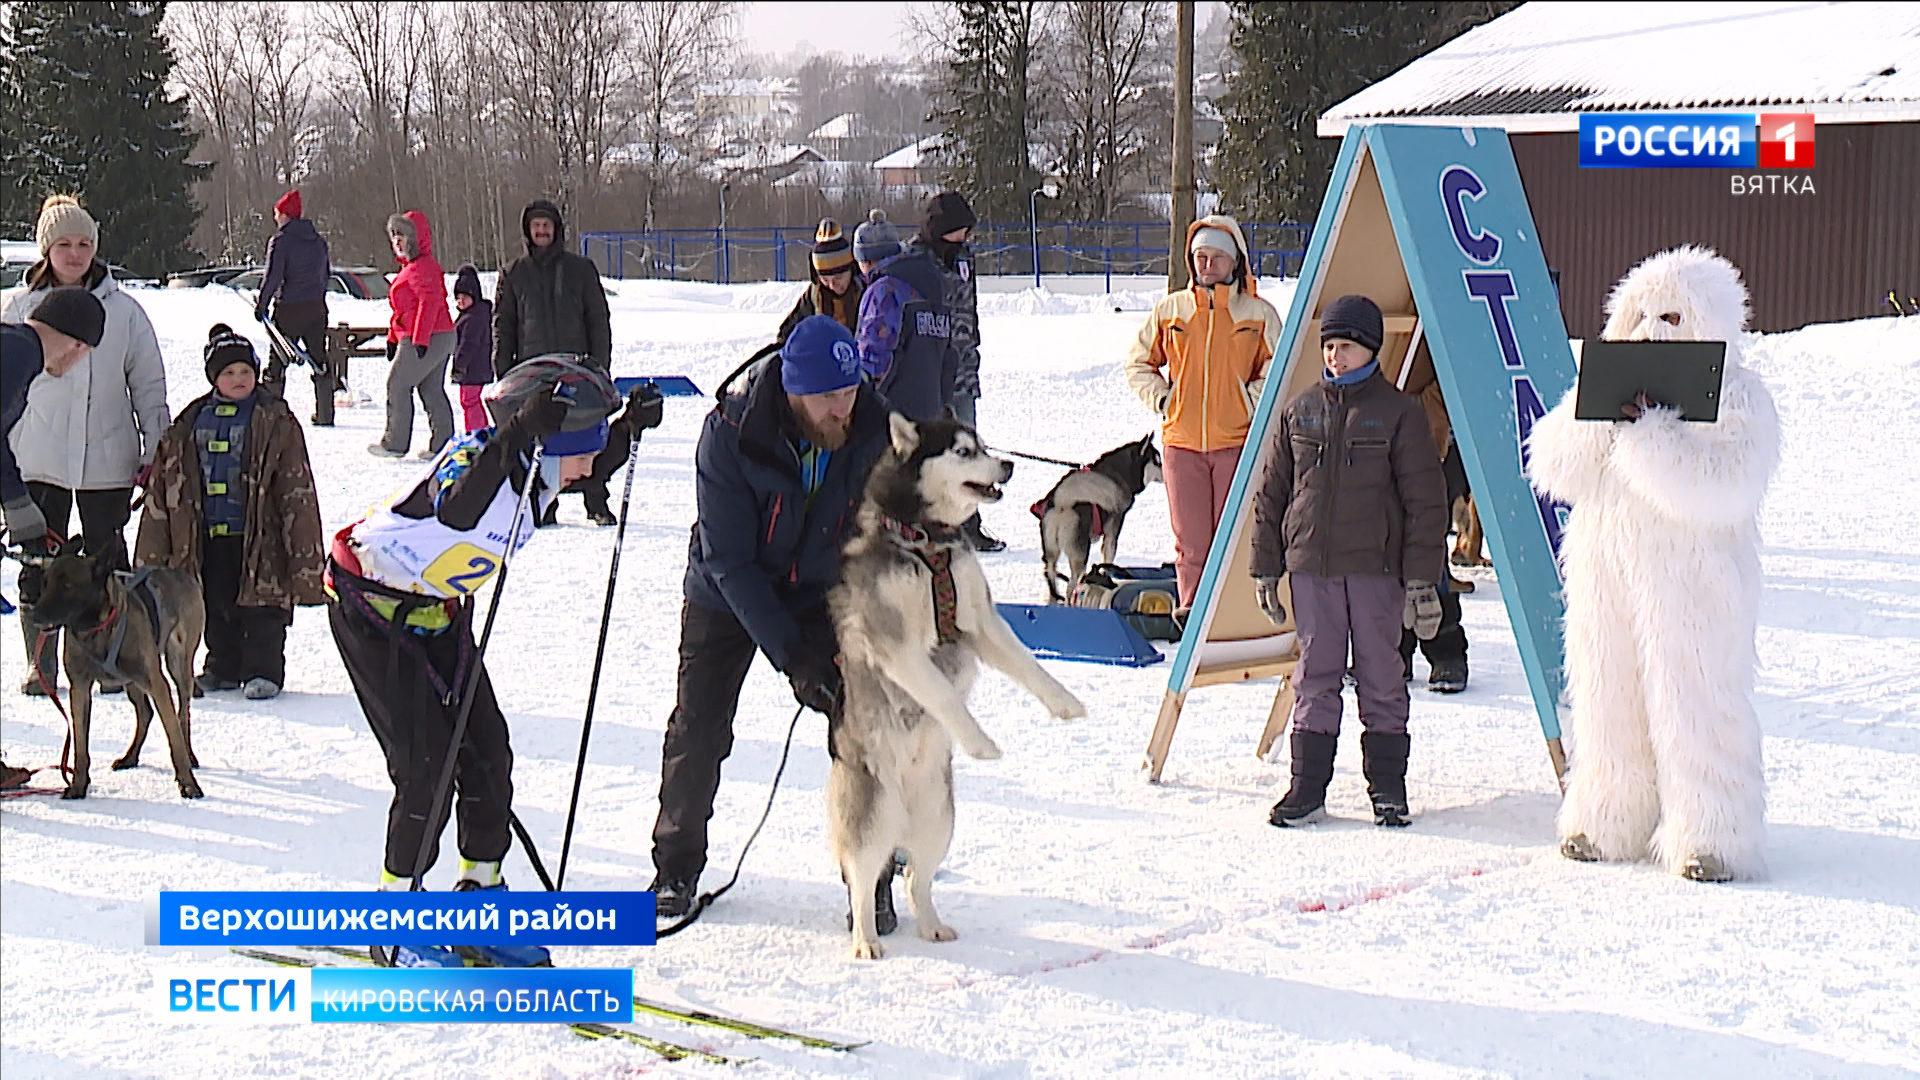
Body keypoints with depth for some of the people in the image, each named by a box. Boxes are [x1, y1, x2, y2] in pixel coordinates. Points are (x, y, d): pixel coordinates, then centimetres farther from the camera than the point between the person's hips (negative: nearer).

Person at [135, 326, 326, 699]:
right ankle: (223, 667, 23)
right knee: (217, 609, 10)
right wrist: (153, 555, 9)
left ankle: (264, 670, 10)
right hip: (208, 535, 4)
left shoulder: (276, 422, -2)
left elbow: (297, 490, -3)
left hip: (257, 537, -4)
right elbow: (163, 490, 13)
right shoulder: (191, 423, 9)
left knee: (261, 606, 0)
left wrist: (306, 554, -9)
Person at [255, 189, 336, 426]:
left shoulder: (280, 241, -10)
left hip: (289, 308, -6)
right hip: (317, 308, 6)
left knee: (277, 360, 0)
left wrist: (261, 306, -6)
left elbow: (272, 277, -14)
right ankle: (325, 414, 11)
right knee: (319, 358, 11)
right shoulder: (319, 240, 10)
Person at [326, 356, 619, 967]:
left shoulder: (536, 471, -6)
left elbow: (592, 481, 17)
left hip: (440, 613, 8)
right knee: (427, 764, -12)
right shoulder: (475, 458, -29)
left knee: (487, 752, 2)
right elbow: (455, 511, -52)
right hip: (372, 610, -8)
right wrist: (517, 438, -58)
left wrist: (629, 431, 3)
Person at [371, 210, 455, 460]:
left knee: (397, 385, -5)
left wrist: (420, 339, -25)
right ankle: (443, 443, 9)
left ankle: (395, 443, -2)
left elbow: (429, 303, -22)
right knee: (431, 389, 10)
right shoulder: (410, 266, 20)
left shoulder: (422, 266, -14)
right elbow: (404, 308, 26)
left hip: (428, 339, -10)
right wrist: (393, 337, 24)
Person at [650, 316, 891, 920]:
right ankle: (677, 865, 19)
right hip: (728, 594, -1)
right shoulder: (730, 434, -29)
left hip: (822, 592, 2)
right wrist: (791, 656, -30)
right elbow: (729, 561, -26)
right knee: (698, 728, -1)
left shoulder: (873, 429, -22)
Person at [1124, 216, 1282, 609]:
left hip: (1237, 441, -2)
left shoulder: (1258, 314, 3)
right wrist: (1161, 399, 6)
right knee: (1190, 542, 1)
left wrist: (1250, 400, -4)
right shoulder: (1170, 309, 9)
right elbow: (1138, 364, 18)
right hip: (1181, 442, 2)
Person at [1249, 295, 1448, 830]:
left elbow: (1425, 500, -1)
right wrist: (1266, 568, 9)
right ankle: (1307, 787, 9)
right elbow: (1270, 494, 14)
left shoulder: (1398, 413, 0)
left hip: (1376, 568, -3)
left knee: (1380, 676, 3)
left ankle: (1387, 786, 13)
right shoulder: (1299, 413, 10)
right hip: (1311, 567, 3)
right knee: (1315, 676, 4)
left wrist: (1421, 578, -6)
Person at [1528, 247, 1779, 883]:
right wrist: (1599, 413, -12)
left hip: (1692, 577, -5)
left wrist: (1646, 429, -20)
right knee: (1607, 697, 9)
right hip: (1604, 570, 5)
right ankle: (1608, 822, 21)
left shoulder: (1739, 399, -3)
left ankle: (1711, 836, 2)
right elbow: (1551, 467, 4)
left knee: (1693, 702, -5)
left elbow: (1722, 487, -20)